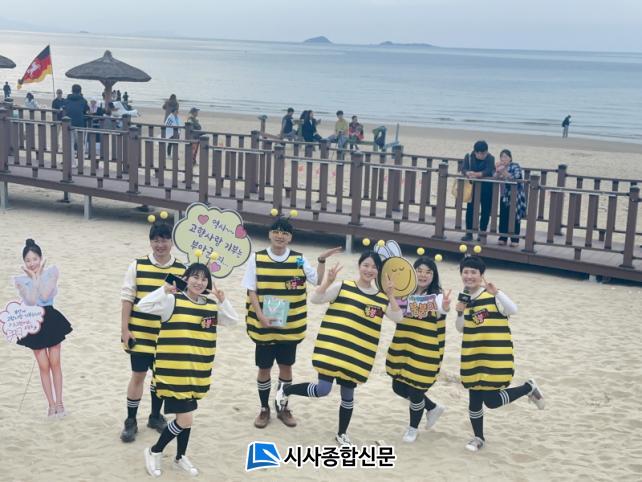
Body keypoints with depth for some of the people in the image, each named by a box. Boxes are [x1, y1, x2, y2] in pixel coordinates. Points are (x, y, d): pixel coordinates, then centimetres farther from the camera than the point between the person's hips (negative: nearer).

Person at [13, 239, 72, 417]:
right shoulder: (21, 280, -5)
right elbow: (31, 301, -18)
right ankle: (51, 404, 15)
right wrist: (33, 277, -15)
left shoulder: (51, 272, -6)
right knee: (43, 366, 5)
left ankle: (59, 402, 15)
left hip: (51, 319, 0)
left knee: (55, 363, 5)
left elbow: (45, 295, -19)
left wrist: (38, 274, -14)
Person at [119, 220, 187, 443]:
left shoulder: (181, 270, -3)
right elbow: (127, 299, -2)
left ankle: (155, 416, 32)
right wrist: (124, 329, -6)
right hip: (140, 333, -1)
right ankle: (131, 421, 18)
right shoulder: (137, 266, -4)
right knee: (138, 375, 3)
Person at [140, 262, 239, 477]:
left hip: (197, 373, 6)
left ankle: (180, 457, 37)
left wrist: (222, 301, -9)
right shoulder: (172, 301, -9)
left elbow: (233, 320, 5)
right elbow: (143, 306, -16)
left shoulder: (212, 305, 6)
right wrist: (165, 290, -26)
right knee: (185, 419, -8)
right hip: (173, 372, -6)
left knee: (186, 415, 19)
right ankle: (154, 452, 13)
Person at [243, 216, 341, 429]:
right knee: (264, 368, 8)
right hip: (264, 326, -1)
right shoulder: (256, 259, -5)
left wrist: (322, 260, -15)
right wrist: (261, 316, -15)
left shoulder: (299, 260, 0)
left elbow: (318, 280, -1)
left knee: (286, 366, 11)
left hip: (290, 325, 2)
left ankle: (283, 408, 27)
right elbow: (252, 291, -5)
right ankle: (264, 409, 24)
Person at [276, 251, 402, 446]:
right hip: (333, 349, -4)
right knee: (323, 389, -10)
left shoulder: (382, 298, 7)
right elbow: (315, 299, -8)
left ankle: (342, 434, 31)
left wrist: (390, 295, -11)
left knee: (348, 395, 12)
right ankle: (285, 390, 17)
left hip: (358, 356, 4)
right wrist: (328, 281, -22)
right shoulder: (343, 287, -3)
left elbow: (398, 318, -1)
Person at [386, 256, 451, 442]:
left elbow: (441, 309, -34)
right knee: (399, 387, 14)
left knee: (416, 391, 5)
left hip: (425, 352, -5)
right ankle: (433, 408, 39)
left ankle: (413, 428, 33)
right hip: (402, 349, 5)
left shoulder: (437, 295, -14)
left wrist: (445, 308, -59)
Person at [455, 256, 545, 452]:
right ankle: (479, 438, 29)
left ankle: (529, 388, 15)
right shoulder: (464, 298, 8)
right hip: (472, 356, 6)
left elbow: (513, 310, -26)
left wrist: (496, 292, -38)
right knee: (474, 399, 10)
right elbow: (460, 329, 14)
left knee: (491, 400, -7)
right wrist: (460, 313, -6)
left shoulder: (492, 295, -11)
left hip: (495, 355, -6)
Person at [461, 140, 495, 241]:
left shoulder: (490, 158, -10)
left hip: (486, 187, -2)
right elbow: (464, 169, -11)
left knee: (485, 210, 2)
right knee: (470, 208, 1)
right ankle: (469, 233, 7)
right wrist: (469, 173, -35)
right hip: (473, 186, 2)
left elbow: (489, 171, -22)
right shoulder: (469, 157, -2)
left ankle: (482, 233, 13)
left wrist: (476, 174, -37)